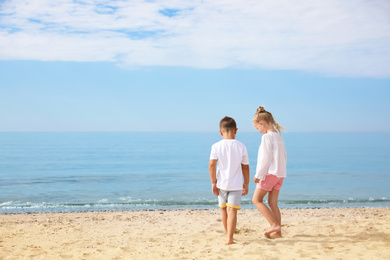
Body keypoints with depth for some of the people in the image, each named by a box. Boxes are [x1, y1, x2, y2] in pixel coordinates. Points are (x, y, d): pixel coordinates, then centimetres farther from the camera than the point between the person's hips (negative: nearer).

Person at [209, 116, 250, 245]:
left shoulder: (216, 146, -4)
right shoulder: (241, 147, -2)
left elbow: (212, 164, -10)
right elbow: (245, 166, 4)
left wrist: (213, 183, -3)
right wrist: (246, 183, 15)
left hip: (221, 183, 2)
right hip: (236, 184, -1)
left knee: (224, 210, 17)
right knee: (232, 211, -5)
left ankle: (228, 235, 32)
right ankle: (229, 238, -14)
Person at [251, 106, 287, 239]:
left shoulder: (267, 137, -12)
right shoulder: (279, 136, 14)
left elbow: (266, 158, -18)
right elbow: (284, 157, 17)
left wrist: (258, 174, -14)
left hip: (270, 173, -9)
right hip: (280, 174, 9)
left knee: (256, 199, 0)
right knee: (272, 203, 9)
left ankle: (275, 224, -7)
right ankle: (277, 232, 7)